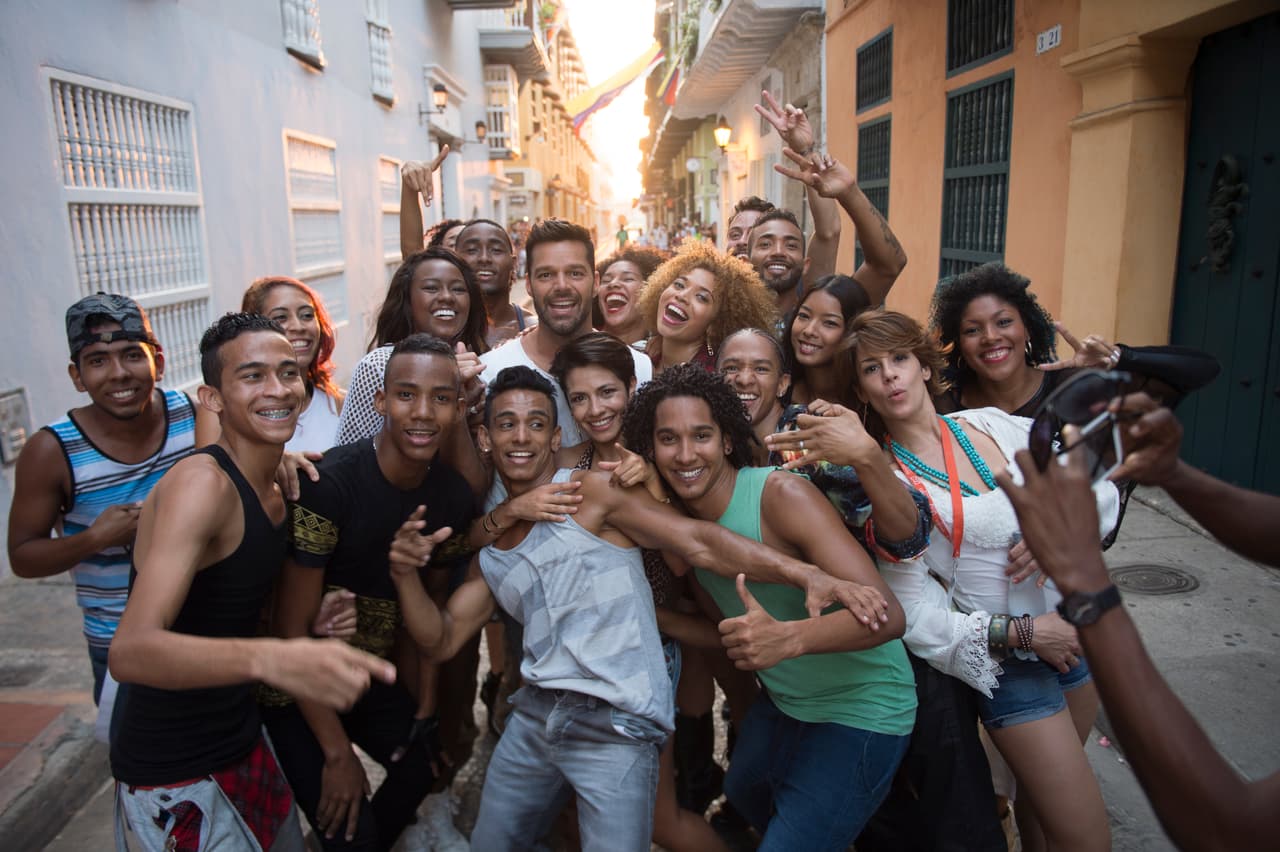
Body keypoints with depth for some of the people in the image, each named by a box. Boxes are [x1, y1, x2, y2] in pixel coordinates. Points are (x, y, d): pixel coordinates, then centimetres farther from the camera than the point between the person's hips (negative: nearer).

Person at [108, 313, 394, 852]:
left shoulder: (276, 494, 3)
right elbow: (130, 651, -34)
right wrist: (271, 658, -51)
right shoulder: (202, 483, -23)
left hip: (244, 742, 8)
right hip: (173, 778, -7)